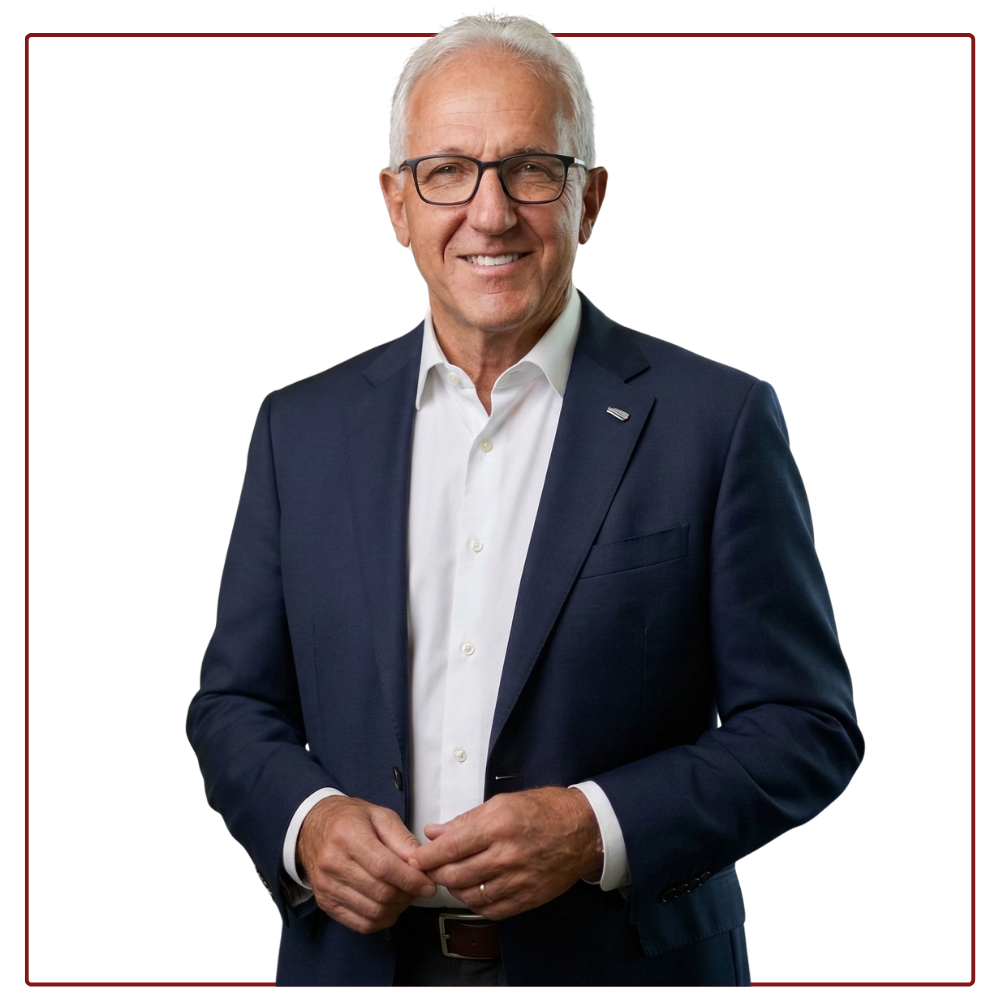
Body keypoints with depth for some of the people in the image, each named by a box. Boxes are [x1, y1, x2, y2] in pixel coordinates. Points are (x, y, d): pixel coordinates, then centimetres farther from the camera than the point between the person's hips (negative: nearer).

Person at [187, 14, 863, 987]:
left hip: (621, 958, -2)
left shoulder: (714, 422, -8)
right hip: (360, 954, 3)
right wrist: (305, 821, -13)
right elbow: (235, 703, 6)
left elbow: (805, 725, -8)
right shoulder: (303, 427, 2)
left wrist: (598, 830, -21)